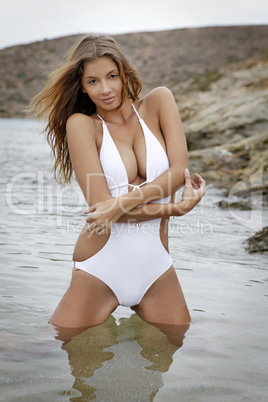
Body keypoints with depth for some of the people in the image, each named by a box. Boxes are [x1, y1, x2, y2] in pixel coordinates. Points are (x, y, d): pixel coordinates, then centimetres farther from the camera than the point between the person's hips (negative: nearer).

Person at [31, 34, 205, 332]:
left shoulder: (158, 101, 4)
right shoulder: (81, 123, -3)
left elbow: (180, 171, -7)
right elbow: (100, 203, -12)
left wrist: (121, 204, -19)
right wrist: (175, 208, -15)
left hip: (156, 270, 2)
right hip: (99, 272, -2)